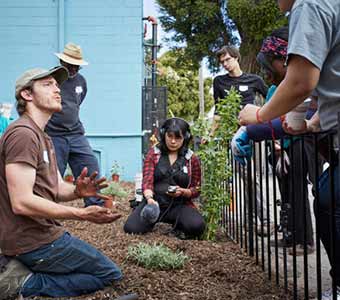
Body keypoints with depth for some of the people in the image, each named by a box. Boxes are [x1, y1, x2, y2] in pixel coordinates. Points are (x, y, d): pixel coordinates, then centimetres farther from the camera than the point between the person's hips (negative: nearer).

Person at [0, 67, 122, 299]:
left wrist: (78, 191, -13)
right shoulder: (23, 134, -18)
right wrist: (82, 214, -27)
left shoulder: (43, 138, 17)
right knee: (111, 274, 0)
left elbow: (56, 188, 11)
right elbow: (21, 202, -26)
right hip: (34, 241, -10)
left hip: (41, 232, 10)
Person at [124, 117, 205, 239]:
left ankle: (177, 225, 6)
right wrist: (150, 198, -26)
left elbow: (196, 190, 9)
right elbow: (147, 180, -5)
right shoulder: (153, 153, 6)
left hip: (179, 205, 0)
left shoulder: (192, 159, 5)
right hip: (155, 201, 1)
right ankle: (152, 220, 12)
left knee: (197, 226, -30)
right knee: (131, 228, -22)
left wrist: (183, 191, -14)